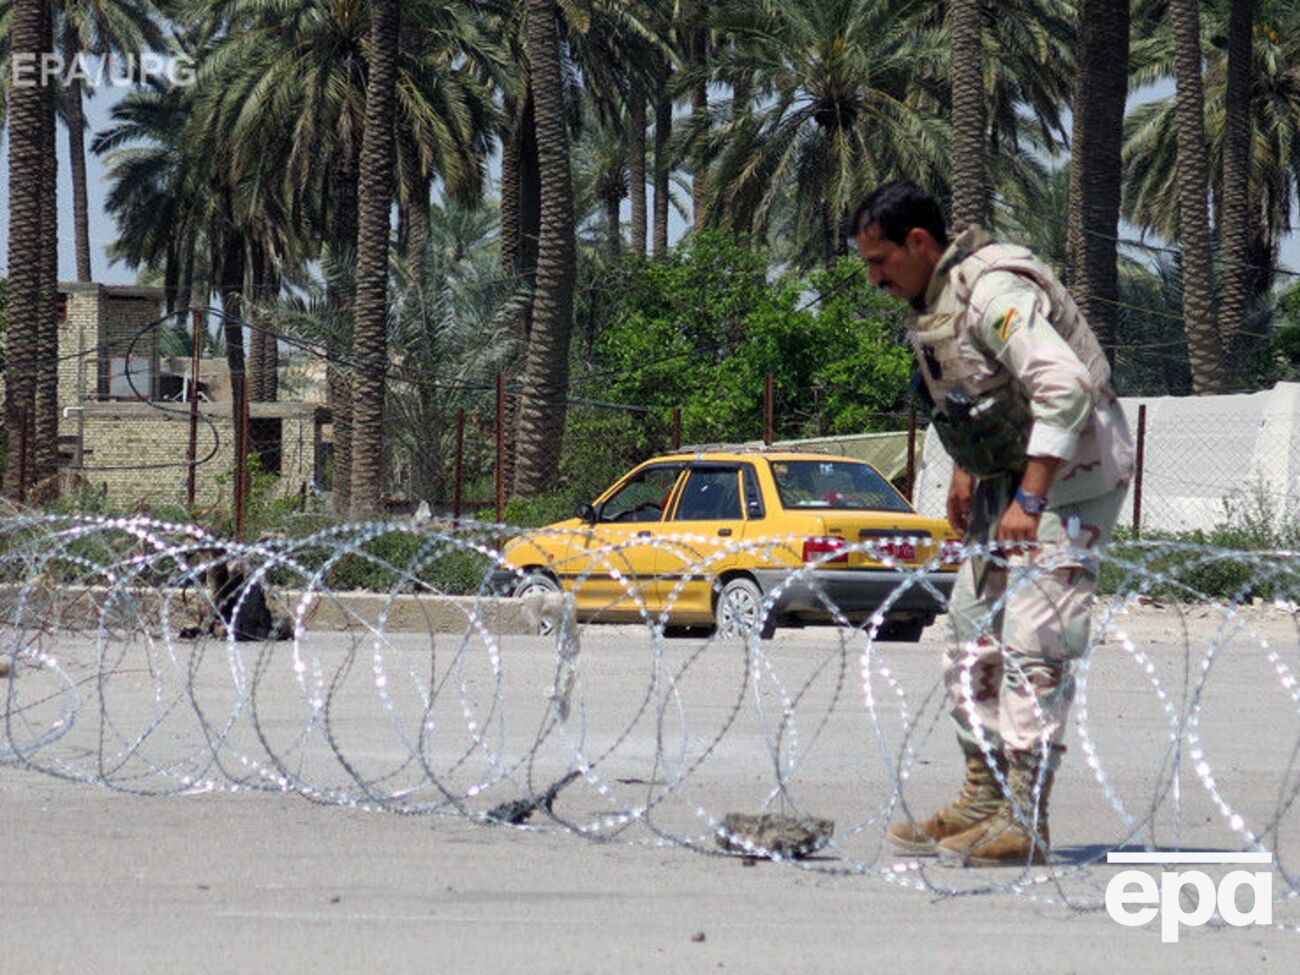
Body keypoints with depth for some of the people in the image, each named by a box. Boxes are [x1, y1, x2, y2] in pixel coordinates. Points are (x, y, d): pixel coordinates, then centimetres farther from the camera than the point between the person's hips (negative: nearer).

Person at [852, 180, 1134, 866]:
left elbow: (1066, 387, -31)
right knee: (973, 630, 11)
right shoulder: (934, 301, 9)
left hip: (1068, 475, -11)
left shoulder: (993, 292, -22)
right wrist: (965, 470, 17)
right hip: (1011, 475, 11)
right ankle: (983, 801, 17)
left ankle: (1024, 823, -16)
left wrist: (1029, 501, -30)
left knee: (1032, 643, -15)